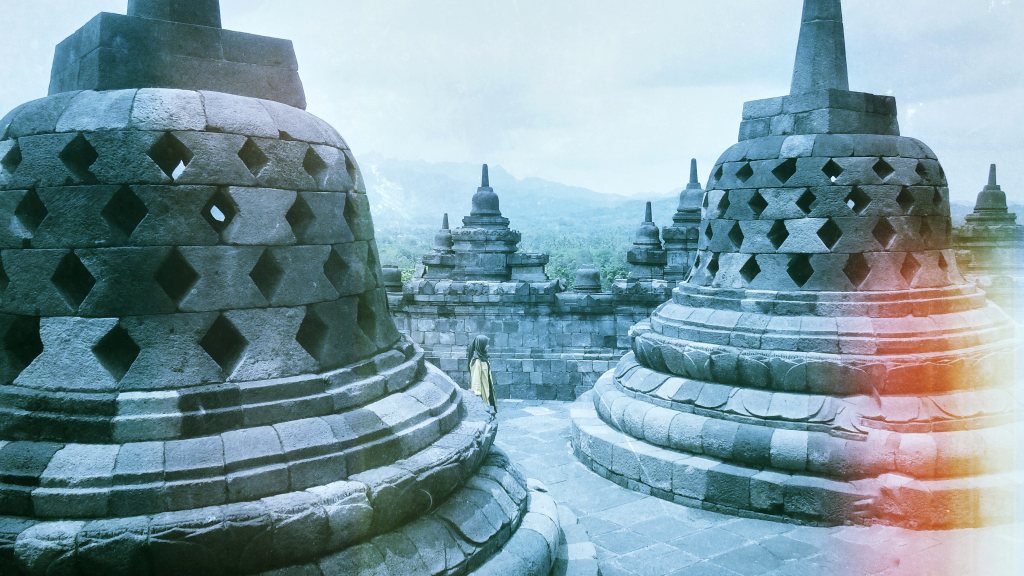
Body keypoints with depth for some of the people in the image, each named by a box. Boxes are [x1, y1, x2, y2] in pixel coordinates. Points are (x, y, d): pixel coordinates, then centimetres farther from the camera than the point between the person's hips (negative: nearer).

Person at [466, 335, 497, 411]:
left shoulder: (483, 357, 5)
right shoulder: (477, 360, -22)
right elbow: (475, 378, -22)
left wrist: (491, 386, 20)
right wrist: (477, 393, -22)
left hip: (487, 387, 9)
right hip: (482, 389, -9)